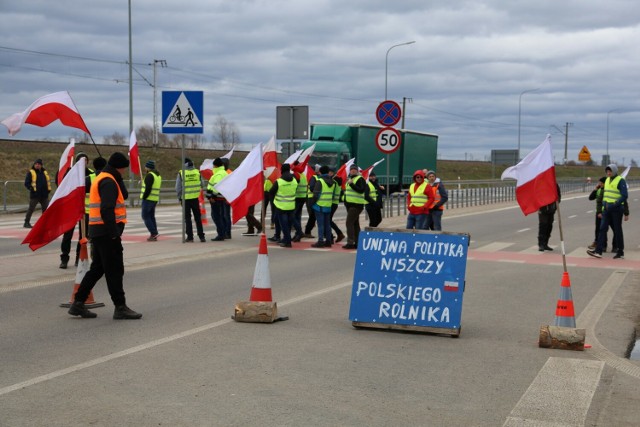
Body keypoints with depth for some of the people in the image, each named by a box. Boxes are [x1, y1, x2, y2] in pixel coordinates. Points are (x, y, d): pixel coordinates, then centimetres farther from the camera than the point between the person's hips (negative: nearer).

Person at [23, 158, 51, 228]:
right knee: (31, 209, -3)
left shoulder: (45, 172, 14)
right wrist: (31, 188, -19)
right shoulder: (31, 172, -2)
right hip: (34, 195, -5)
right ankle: (26, 222, 4)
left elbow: (48, 181, 24)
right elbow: (26, 183, -4)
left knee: (46, 209, 9)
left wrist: (49, 189, 10)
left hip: (44, 195, 5)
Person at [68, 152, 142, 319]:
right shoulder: (108, 182, -14)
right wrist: (114, 233, -24)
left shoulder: (100, 179, 21)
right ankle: (120, 307, -1)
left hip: (98, 232, 10)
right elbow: (107, 210, -23)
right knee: (115, 270, -5)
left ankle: (78, 303, 17)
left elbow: (123, 196, 20)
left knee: (97, 268, 15)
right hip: (107, 232, -10)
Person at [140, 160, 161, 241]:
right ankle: (154, 235, 12)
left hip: (148, 199, -9)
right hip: (155, 200, 9)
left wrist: (144, 198, -14)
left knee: (145, 216, -3)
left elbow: (148, 188, -20)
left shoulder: (149, 175, -13)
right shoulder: (158, 175, 17)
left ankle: (153, 233, -11)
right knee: (151, 217, 14)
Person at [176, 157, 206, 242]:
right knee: (198, 218, 10)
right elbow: (202, 185, 6)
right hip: (195, 198, 2)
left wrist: (179, 197, 7)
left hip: (185, 199, -2)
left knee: (187, 218, 6)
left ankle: (190, 237, 4)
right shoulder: (197, 172, 0)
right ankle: (201, 236, 8)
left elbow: (178, 187, -4)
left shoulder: (181, 173, -8)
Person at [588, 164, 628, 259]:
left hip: (616, 209, -7)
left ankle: (620, 252, 12)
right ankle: (598, 251, -7)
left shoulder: (621, 181, -9)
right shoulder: (607, 180, 14)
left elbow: (625, 195, -15)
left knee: (617, 230, 1)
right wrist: (604, 204, 13)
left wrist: (615, 205, -21)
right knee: (603, 228, -3)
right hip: (606, 209, 7)